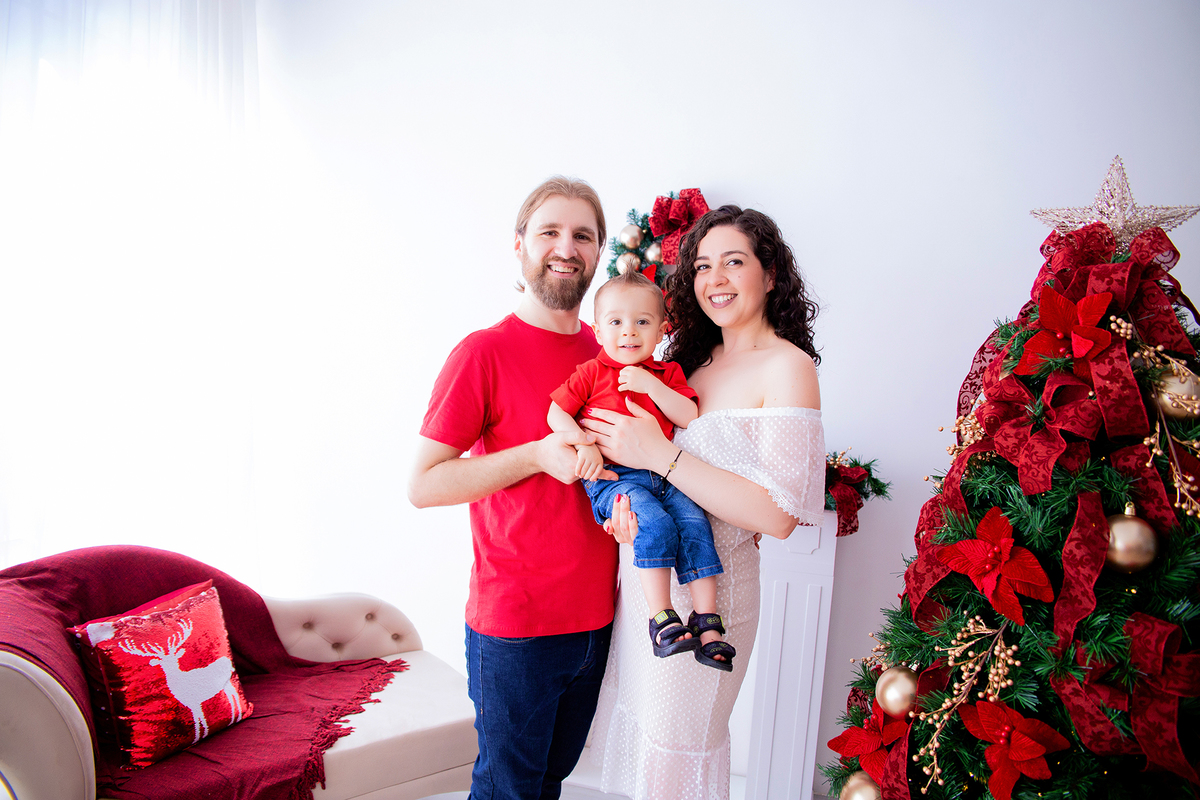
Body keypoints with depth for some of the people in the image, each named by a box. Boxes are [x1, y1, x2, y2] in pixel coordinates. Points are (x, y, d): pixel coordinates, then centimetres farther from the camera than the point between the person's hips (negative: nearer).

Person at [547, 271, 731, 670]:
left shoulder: (667, 374, 14)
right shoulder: (591, 373, 5)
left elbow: (690, 418, 2)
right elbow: (556, 413, 3)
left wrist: (652, 386, -9)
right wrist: (583, 444, -14)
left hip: (663, 475, 4)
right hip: (612, 477, -4)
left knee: (695, 523, -16)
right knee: (655, 523, -28)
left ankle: (706, 621, -8)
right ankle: (660, 617, -22)